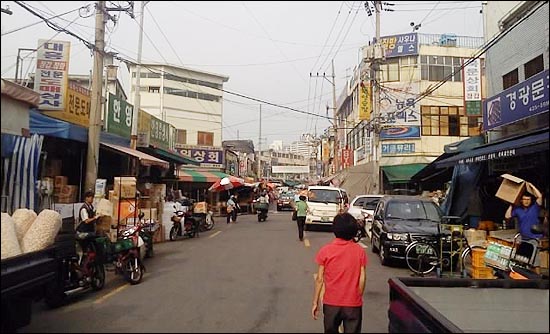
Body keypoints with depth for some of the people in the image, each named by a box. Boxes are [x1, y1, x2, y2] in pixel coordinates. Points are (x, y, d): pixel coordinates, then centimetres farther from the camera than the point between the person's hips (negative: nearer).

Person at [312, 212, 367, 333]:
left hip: (331, 303, 0)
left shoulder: (325, 250, -9)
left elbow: (319, 279, -7)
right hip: (353, 304, 0)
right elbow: (362, 279, -5)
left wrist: (315, 302, 2)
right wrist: (358, 298, 10)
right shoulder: (360, 251, -7)